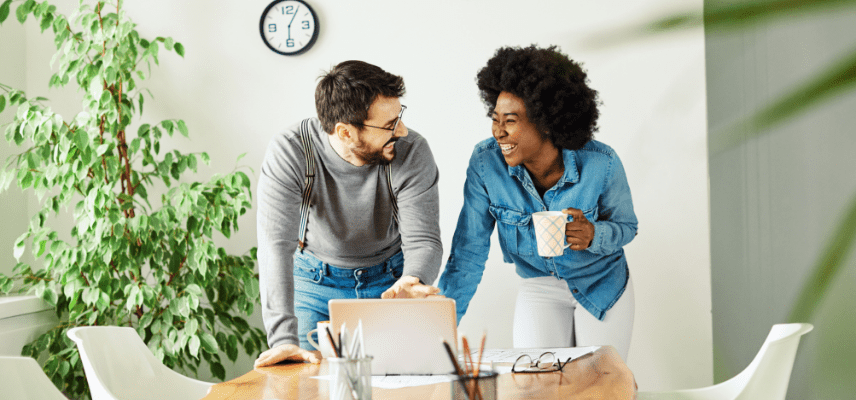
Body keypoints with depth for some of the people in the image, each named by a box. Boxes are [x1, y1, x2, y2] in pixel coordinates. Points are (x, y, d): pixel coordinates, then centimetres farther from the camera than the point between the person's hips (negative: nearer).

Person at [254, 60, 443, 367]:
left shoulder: (412, 152, -24)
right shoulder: (289, 153, -28)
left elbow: (423, 239, -24)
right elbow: (276, 244, -34)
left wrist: (412, 281, -49)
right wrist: (283, 338, -45)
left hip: (389, 279, 1)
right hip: (314, 281, -1)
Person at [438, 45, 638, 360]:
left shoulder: (601, 164, -25)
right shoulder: (485, 163, -22)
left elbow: (626, 225, -7)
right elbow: (468, 252, -16)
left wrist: (593, 235, -32)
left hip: (603, 284, -1)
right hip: (539, 286, 1)